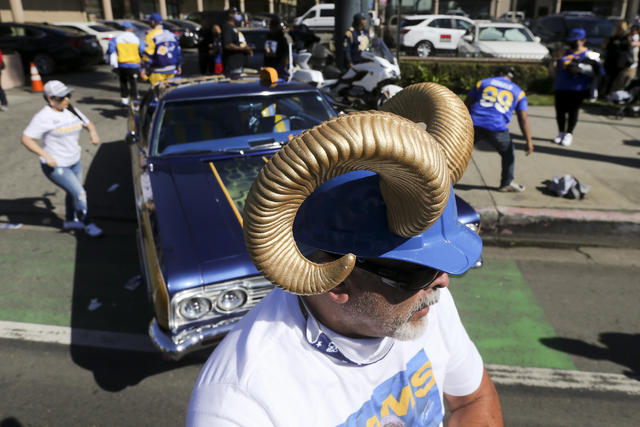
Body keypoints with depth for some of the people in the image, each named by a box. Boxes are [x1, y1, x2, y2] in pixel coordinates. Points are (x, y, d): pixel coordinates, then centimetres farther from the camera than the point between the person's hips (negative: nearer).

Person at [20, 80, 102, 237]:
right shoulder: (44, 117, -18)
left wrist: (93, 133, -10)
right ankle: (87, 224, 8)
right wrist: (46, 155, -29)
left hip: (74, 162, 8)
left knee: (73, 193, 21)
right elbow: (26, 138, -18)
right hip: (56, 166, -8)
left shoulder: (71, 111, 2)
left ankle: (69, 221, 44)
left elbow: (88, 123, 14)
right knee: (80, 193, -11)